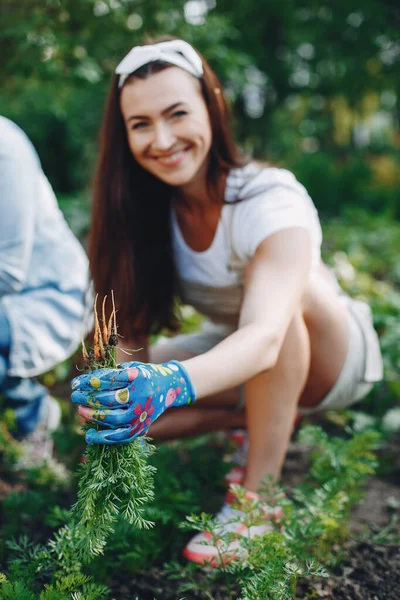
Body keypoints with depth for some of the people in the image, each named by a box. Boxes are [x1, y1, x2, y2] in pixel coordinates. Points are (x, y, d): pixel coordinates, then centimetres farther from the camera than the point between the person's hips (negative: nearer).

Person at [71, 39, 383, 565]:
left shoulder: (273, 201, -31)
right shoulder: (148, 208, -14)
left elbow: (265, 338, -46)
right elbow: (131, 323, -16)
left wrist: (174, 383, -64)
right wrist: (123, 390, -35)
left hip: (333, 353, -5)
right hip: (230, 356, 5)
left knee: (281, 287, -37)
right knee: (104, 403, -16)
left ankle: (256, 497, -25)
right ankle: (264, 420, 2)